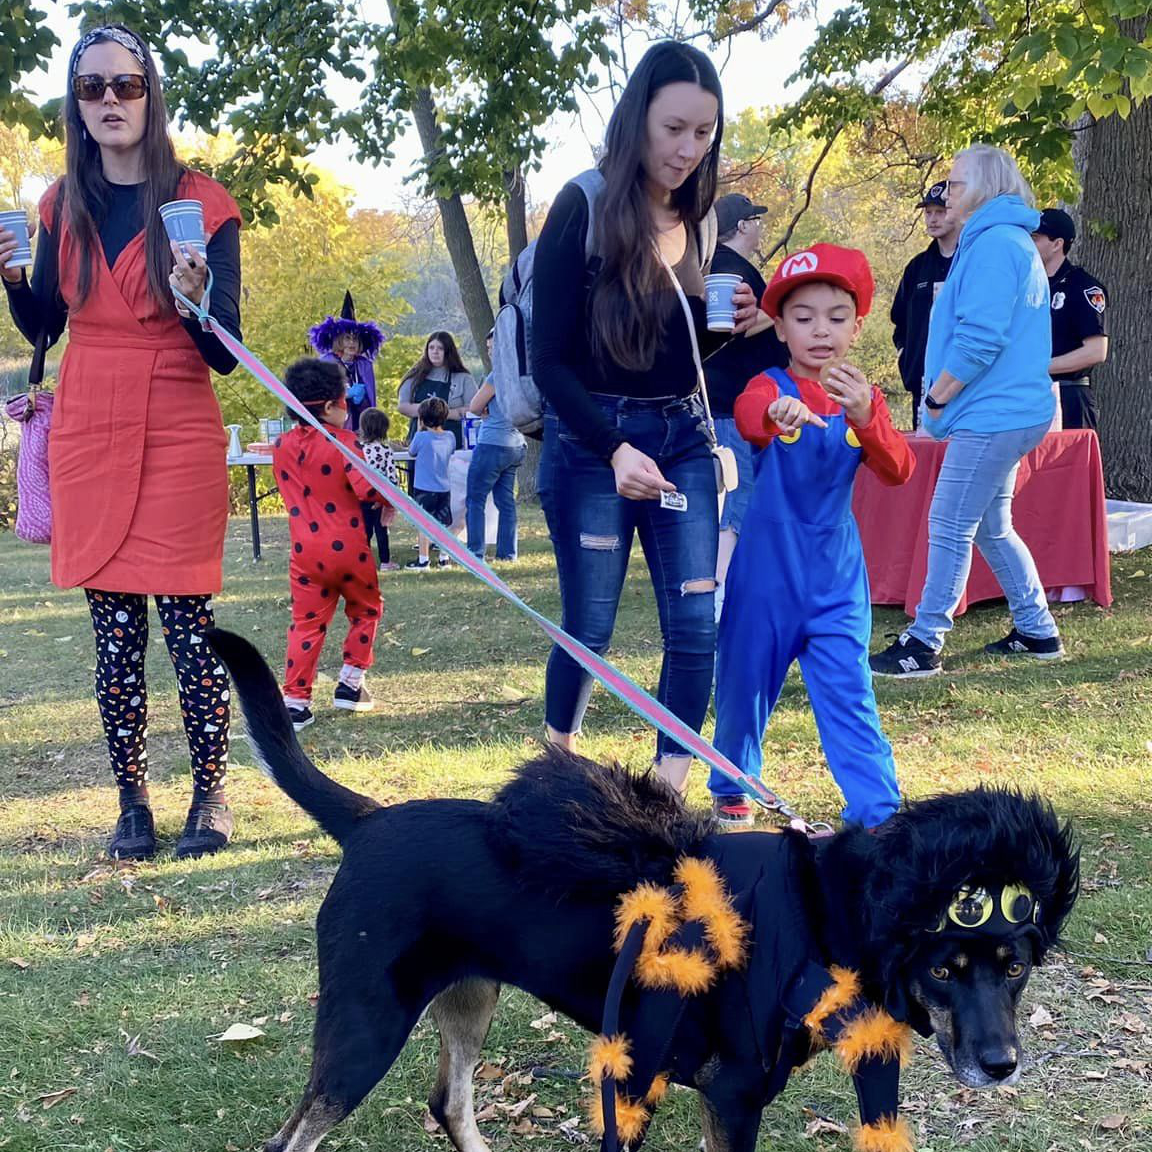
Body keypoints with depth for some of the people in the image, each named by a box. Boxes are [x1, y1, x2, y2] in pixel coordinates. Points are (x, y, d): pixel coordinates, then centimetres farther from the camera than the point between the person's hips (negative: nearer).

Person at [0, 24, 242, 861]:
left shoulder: (202, 203, -4)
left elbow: (226, 355, -6)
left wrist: (194, 299, -26)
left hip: (178, 438, -3)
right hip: (87, 437, 3)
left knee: (188, 624, -4)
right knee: (114, 632, 5)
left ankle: (211, 797, 9)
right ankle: (133, 804, 13)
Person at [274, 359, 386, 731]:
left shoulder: (282, 446, 7)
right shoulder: (344, 442, -10)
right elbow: (368, 490, -19)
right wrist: (388, 500, -1)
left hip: (305, 551, 4)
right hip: (348, 547, -4)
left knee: (306, 623, 7)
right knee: (365, 610, 19)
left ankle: (295, 700, 0)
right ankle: (351, 683, 17)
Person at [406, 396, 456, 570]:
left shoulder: (421, 437, -13)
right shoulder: (450, 437, 0)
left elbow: (411, 452, 4)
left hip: (424, 489, -4)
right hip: (444, 489, 4)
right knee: (443, 525, 10)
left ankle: (423, 560, 4)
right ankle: (444, 558, 14)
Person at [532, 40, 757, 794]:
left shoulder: (690, 217, 6)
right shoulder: (584, 208, -12)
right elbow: (549, 360, -14)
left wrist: (728, 325, -5)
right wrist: (616, 449, -24)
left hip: (683, 439, 5)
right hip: (591, 442, -5)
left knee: (696, 626, -2)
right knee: (589, 628, 4)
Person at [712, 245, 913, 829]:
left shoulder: (863, 400, 3)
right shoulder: (770, 387, -8)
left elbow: (898, 471, -12)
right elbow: (747, 414, -34)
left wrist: (865, 420, -31)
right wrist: (778, 412, -58)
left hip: (836, 577, 2)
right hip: (765, 572, -2)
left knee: (849, 693, -4)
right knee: (744, 683, 11)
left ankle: (877, 812, -3)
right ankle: (731, 789, 32)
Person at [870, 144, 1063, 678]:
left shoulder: (994, 244, -15)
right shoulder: (1016, 243, 18)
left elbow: (979, 340, -23)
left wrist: (937, 399, -13)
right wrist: (941, 400, 17)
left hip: (992, 415, -11)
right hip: (1012, 411, 11)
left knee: (950, 526, -6)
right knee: (991, 527, 17)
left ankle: (924, 644, -1)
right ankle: (1037, 630, 24)